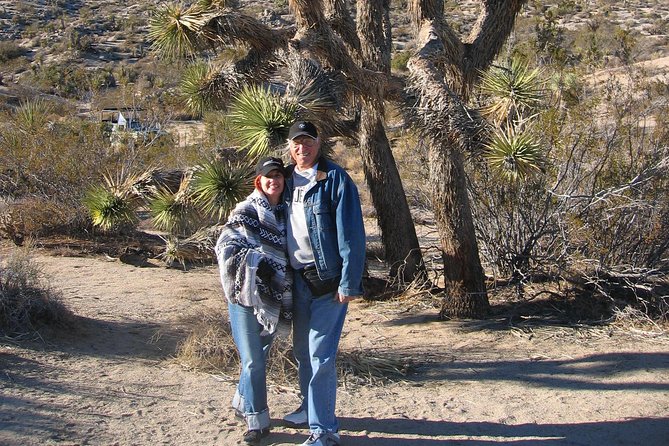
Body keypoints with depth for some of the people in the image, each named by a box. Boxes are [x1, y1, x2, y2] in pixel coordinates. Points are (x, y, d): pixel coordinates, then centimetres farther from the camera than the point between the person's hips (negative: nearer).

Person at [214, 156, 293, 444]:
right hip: (246, 296, -5)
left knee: (260, 354, 16)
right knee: (253, 360, -4)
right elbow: (225, 247, -11)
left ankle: (243, 403, 36)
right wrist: (255, 261, -19)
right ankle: (257, 421, 7)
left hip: (274, 298, 6)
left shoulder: (286, 214, 11)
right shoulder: (245, 212, -6)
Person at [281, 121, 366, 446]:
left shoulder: (335, 179, -10)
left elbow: (350, 234, -14)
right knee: (302, 351, 17)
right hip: (298, 277, 7)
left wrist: (349, 283, -18)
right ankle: (310, 409, 34)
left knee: (320, 354, -8)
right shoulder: (288, 179, 10)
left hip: (327, 280, -7)